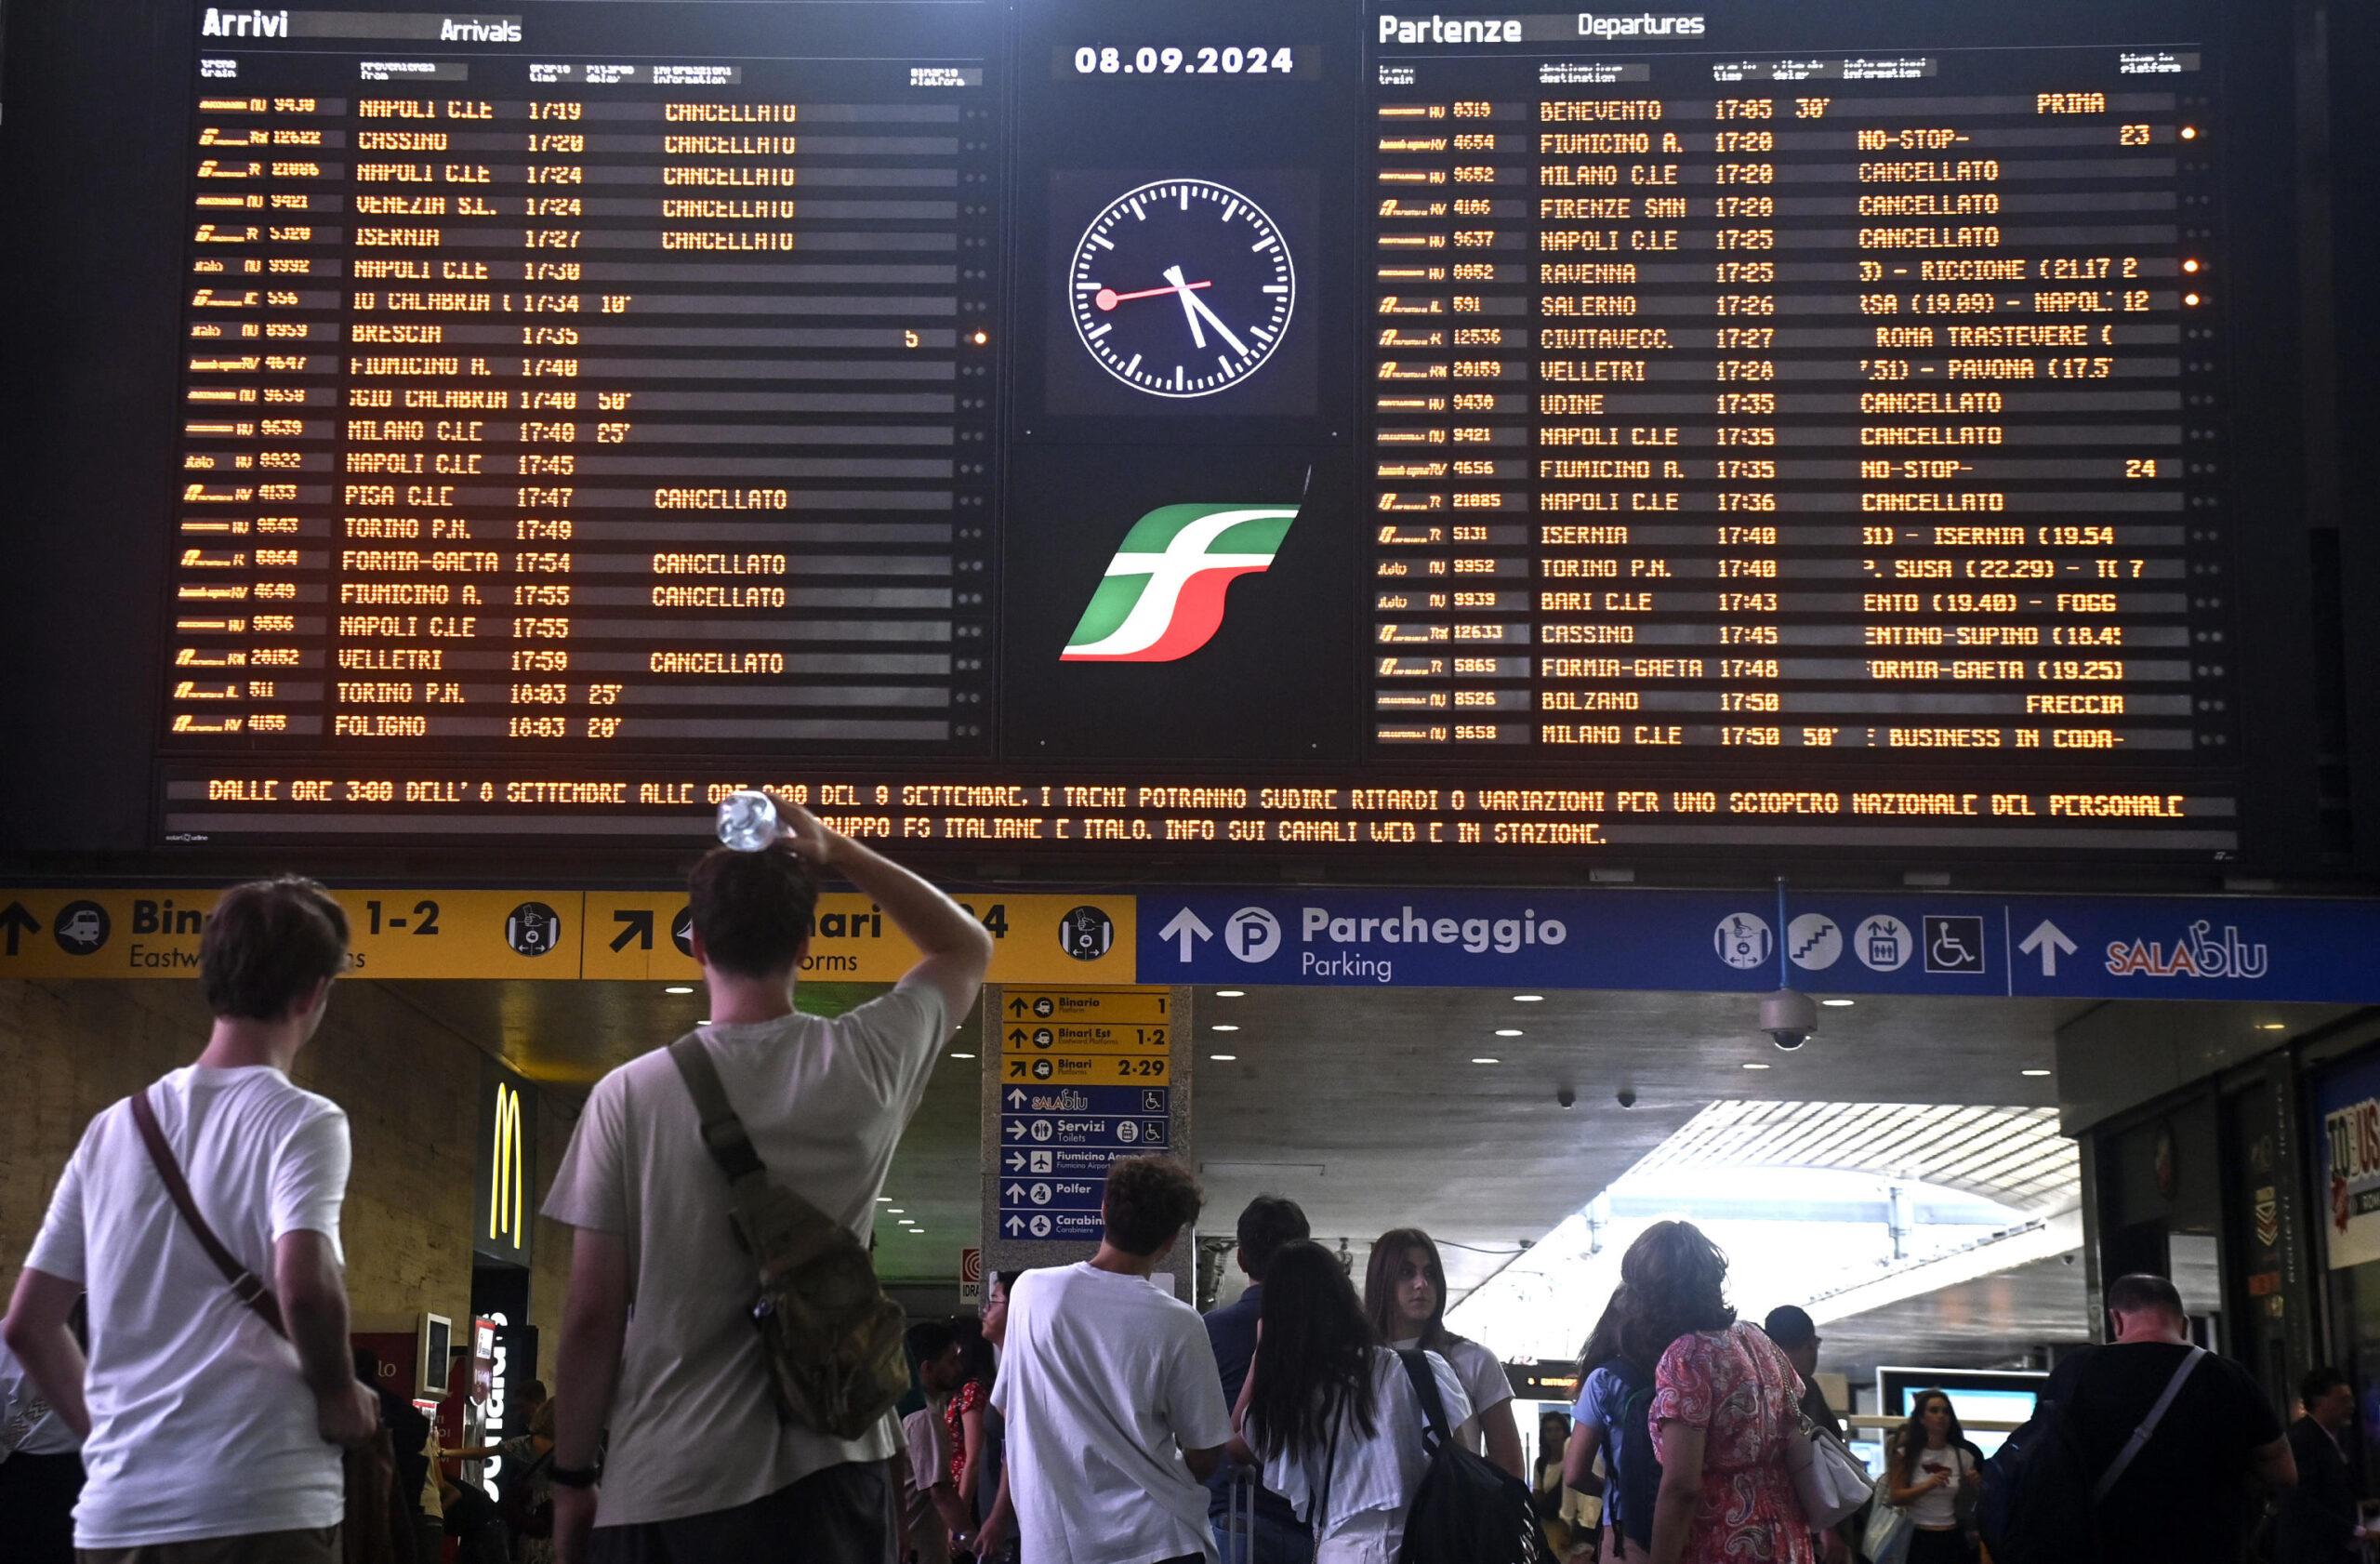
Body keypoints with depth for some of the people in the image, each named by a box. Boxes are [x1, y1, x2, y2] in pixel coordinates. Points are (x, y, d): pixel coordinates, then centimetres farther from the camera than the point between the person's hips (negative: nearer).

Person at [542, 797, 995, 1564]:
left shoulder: (629, 1095, -6)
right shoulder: (864, 1064, -2)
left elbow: (591, 1317, -5)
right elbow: (969, 947, 18)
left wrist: (571, 1478, 6)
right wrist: (833, 849, 14)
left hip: (666, 1487, -1)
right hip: (824, 1474, 2)